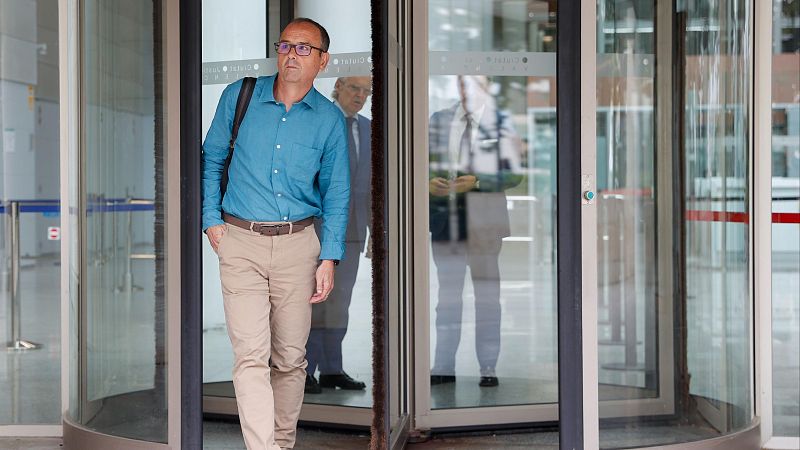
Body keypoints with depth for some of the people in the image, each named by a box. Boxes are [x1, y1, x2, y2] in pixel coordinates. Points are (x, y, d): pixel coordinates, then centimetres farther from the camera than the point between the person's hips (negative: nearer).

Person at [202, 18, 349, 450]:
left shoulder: (330, 119, 4)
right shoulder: (239, 97, 3)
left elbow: (336, 195, 8)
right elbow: (211, 160, 14)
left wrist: (329, 259, 1)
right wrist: (212, 219, 5)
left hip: (298, 244, 1)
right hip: (241, 241, -1)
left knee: (290, 357, 7)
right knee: (251, 356, -12)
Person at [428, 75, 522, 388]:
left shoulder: (500, 124, 1)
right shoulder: (439, 121, 10)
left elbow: (514, 174, -3)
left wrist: (477, 181, -15)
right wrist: (428, 182, -8)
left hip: (483, 219, -3)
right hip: (445, 216, 3)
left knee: (486, 291, 2)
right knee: (448, 290, 7)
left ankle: (488, 368, 6)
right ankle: (444, 366, 11)